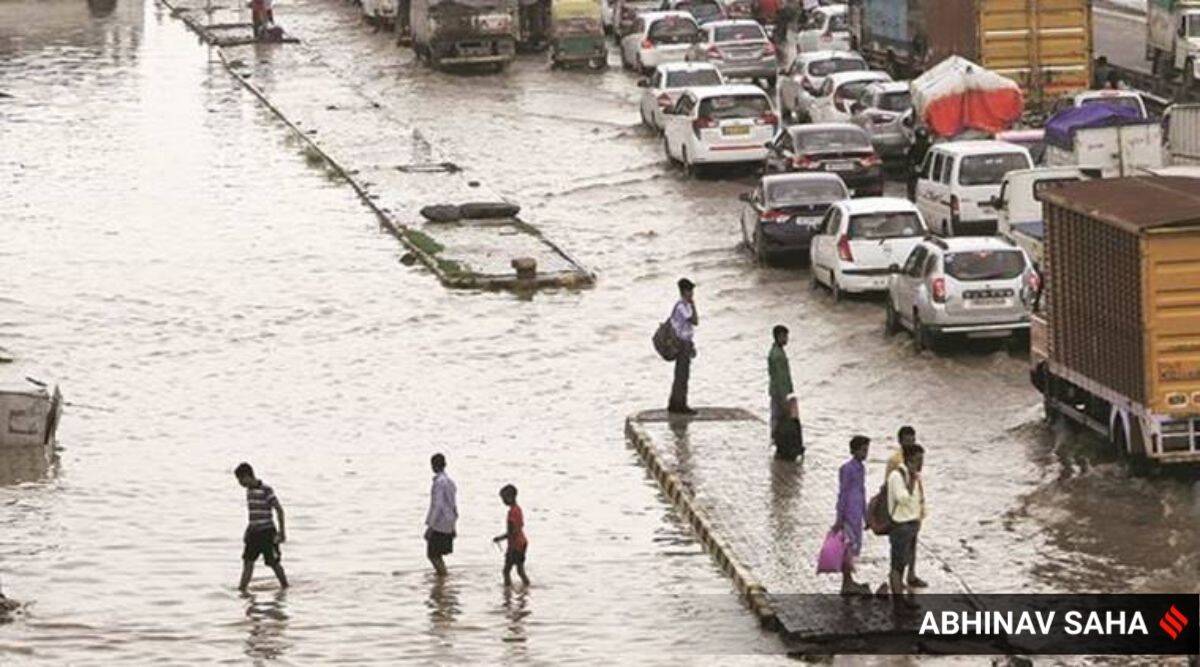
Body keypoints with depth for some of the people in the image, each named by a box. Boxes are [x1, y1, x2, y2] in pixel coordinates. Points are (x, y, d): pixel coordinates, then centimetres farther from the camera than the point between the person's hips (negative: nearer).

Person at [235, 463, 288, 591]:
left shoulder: (266, 491, -15)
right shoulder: (249, 491, 10)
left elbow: (279, 510, -12)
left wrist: (282, 531, -12)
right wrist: (248, 531, 21)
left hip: (267, 532, -8)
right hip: (254, 532, 8)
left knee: (273, 562, -1)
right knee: (248, 560, 1)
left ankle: (285, 587, 13)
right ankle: (242, 588, 1)